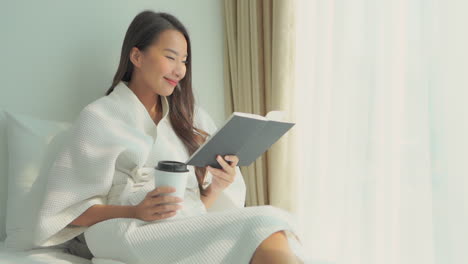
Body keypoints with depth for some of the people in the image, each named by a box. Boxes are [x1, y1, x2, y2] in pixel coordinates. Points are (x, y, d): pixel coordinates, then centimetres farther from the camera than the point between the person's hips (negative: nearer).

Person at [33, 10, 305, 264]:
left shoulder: (190, 115, 22)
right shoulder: (99, 118, 6)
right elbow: (69, 210, 1)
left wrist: (219, 186, -5)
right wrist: (137, 213, -16)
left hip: (194, 228, 5)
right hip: (134, 233, -5)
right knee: (262, 224, -32)